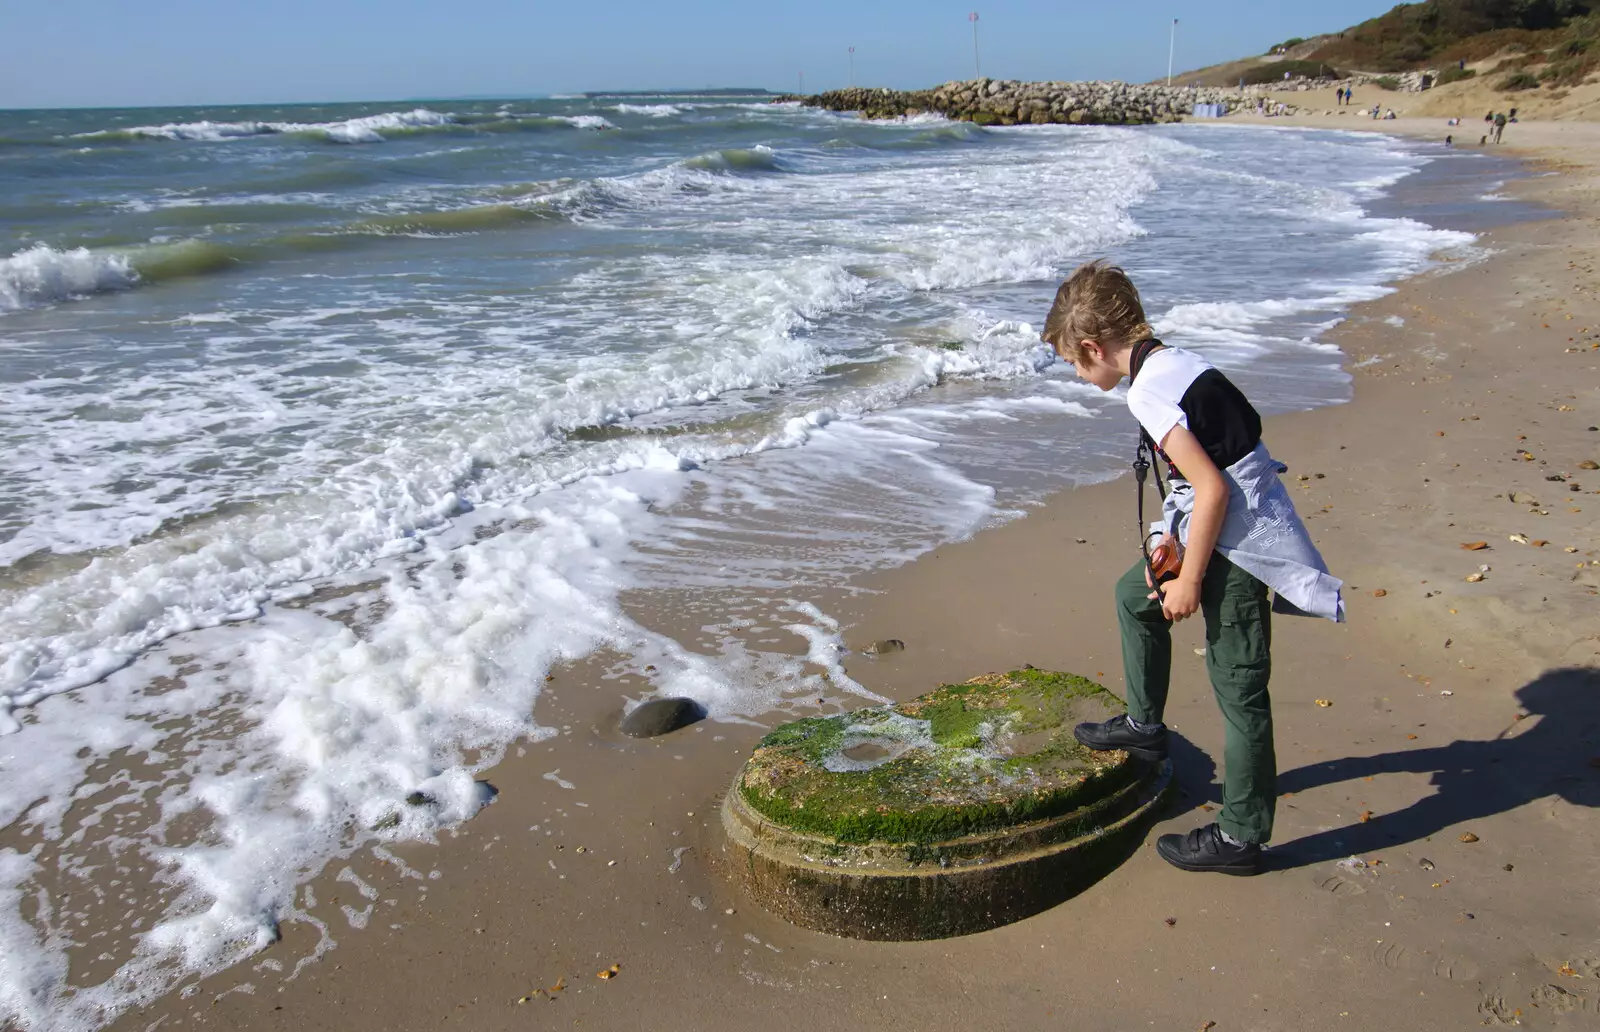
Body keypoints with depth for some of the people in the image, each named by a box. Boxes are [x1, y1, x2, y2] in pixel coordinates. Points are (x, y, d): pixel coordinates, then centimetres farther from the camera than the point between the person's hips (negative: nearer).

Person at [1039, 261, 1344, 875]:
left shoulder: (1149, 391, -22)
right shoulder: (1172, 361, 7)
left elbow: (1213, 490, -24)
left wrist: (1190, 581, -15)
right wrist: (1172, 538, 10)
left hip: (1239, 547, -10)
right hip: (1225, 529, 10)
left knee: (1239, 689, 0)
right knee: (1135, 594, 25)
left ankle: (1241, 837, 14)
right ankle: (1145, 726, 39)